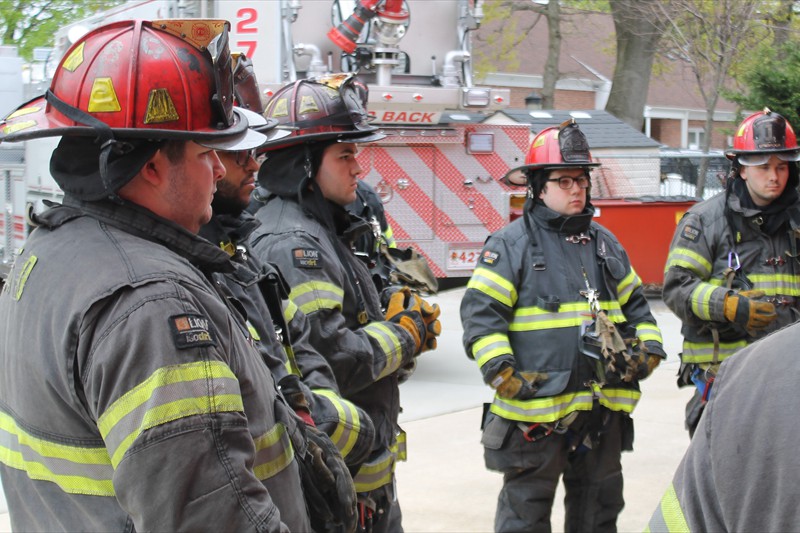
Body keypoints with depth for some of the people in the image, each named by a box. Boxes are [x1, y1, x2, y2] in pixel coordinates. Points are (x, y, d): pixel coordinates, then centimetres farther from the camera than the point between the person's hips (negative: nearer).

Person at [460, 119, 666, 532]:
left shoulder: (603, 242, 13)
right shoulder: (511, 244, -7)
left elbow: (634, 304, 21)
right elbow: (480, 314, -13)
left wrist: (648, 351, 6)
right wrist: (505, 376, -20)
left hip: (603, 411, 6)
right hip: (536, 413, -6)